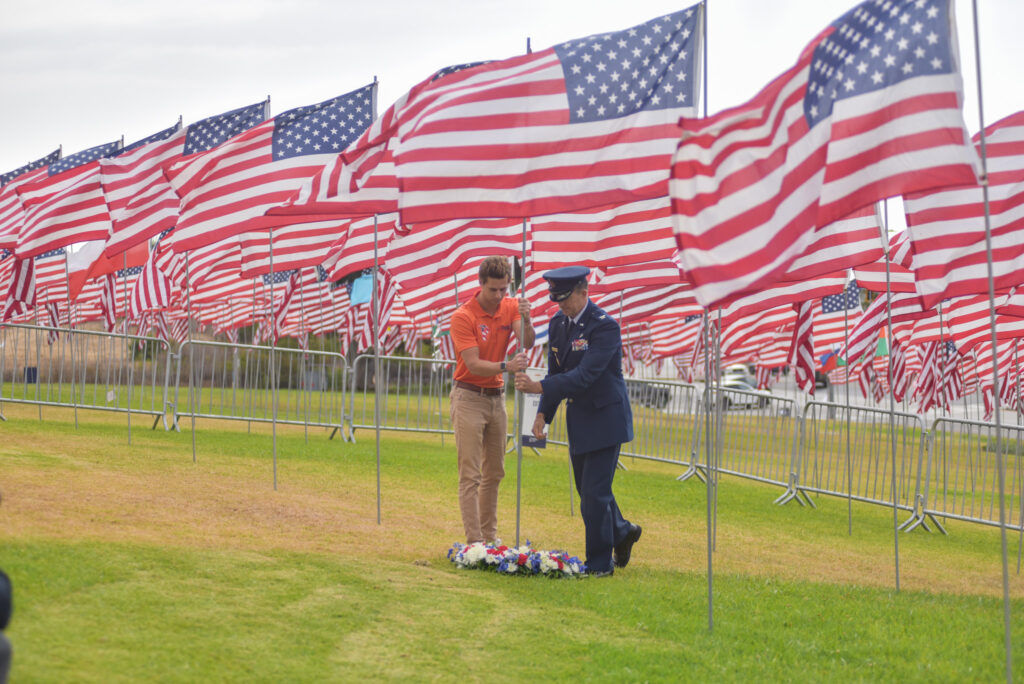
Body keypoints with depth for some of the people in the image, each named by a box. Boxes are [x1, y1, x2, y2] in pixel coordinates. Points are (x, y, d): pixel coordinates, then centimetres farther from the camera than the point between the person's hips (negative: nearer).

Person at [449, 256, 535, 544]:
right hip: (469, 398, -6)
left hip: (496, 397, 6)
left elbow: (527, 343, -13)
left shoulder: (511, 307, 1)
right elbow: (473, 364, -20)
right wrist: (506, 366, -36)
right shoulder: (463, 317, -15)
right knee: (470, 474, -8)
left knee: (494, 472, 10)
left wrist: (526, 320, -32)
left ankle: (490, 536, 17)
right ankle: (474, 542, -10)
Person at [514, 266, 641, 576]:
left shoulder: (605, 326, -20)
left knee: (594, 492, -7)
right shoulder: (557, 323, 4)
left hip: (605, 418, -8)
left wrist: (539, 387, -35)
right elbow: (556, 373, 12)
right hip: (578, 419, 8)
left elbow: (584, 375, -28)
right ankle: (622, 532, 40)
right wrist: (543, 413, 1)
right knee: (587, 489, 16)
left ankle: (600, 563, 4)